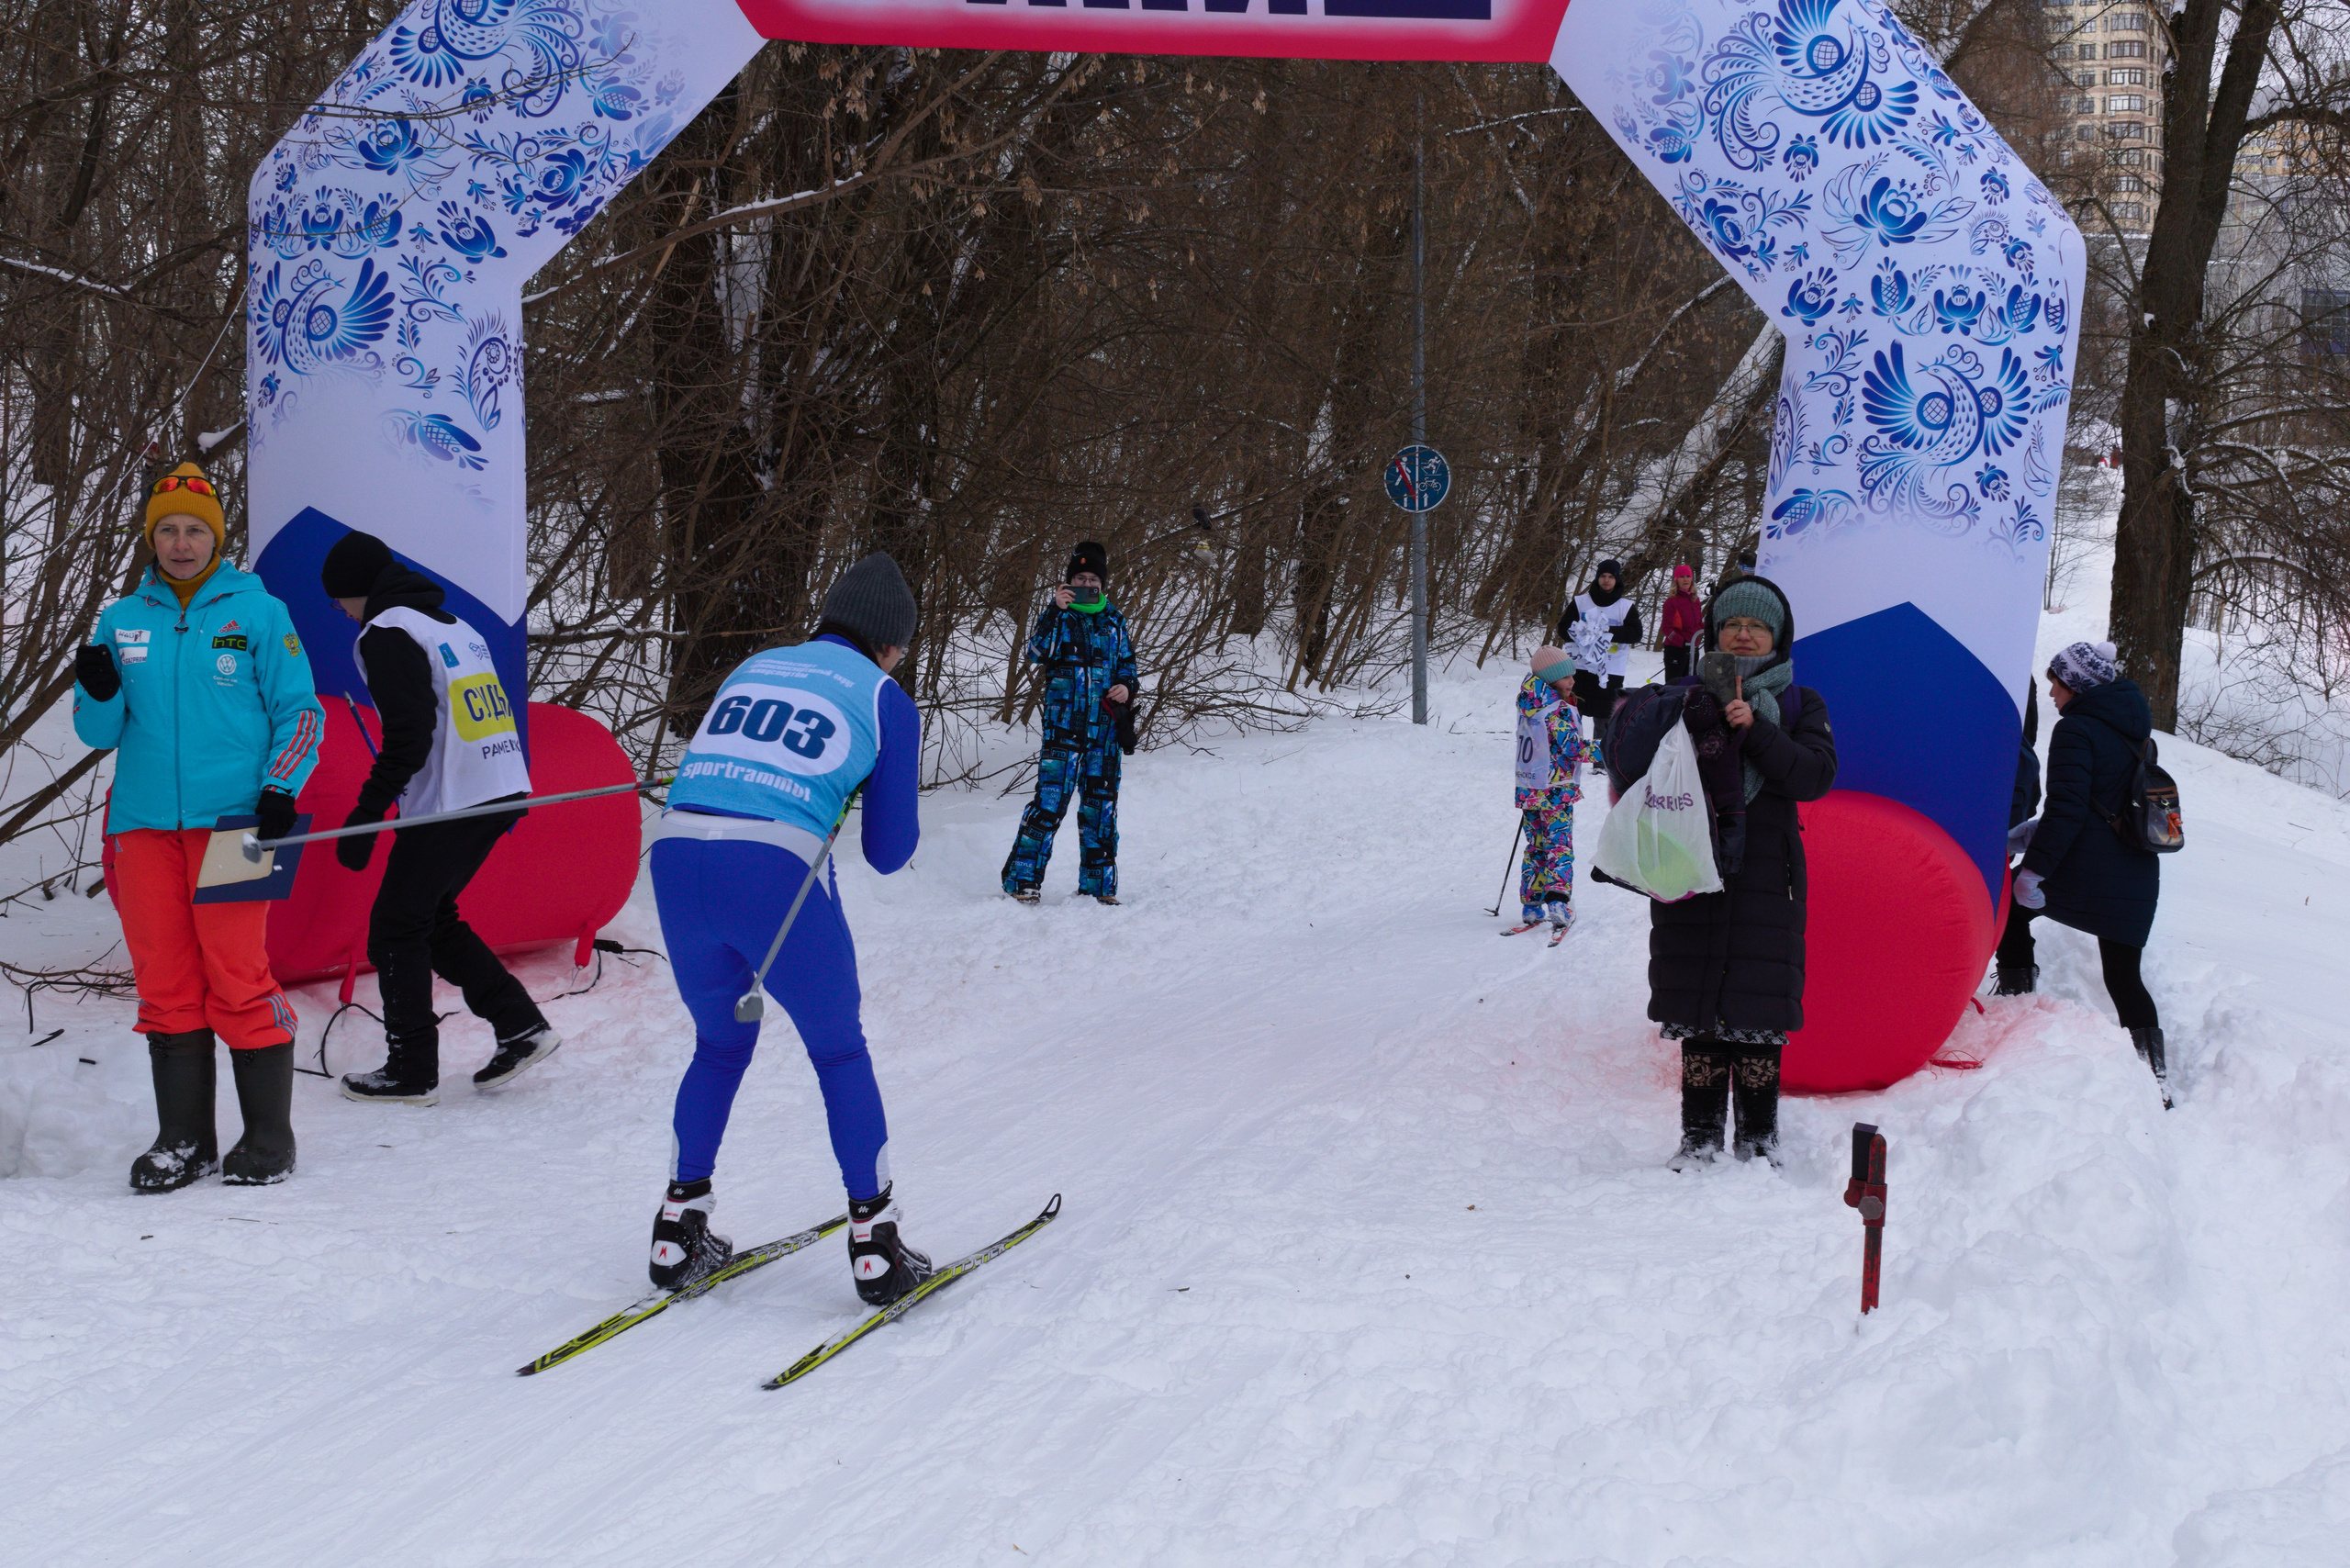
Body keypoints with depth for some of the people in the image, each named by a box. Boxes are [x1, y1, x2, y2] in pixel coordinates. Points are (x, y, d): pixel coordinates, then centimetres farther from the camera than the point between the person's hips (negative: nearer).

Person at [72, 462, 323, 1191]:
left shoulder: (257, 611, 3)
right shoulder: (121, 621, 13)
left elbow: (301, 710, 4)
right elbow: (101, 733, 14)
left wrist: (280, 788, -10)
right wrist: (98, 693, -8)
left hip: (230, 822, -4)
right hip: (144, 824, 4)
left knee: (238, 979, -7)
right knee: (165, 984, 5)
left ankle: (268, 1140, 2)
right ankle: (183, 1140, 13)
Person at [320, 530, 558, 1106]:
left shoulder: (388, 632, -8)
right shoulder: (456, 626, 19)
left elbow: (409, 735, -18)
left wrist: (366, 814, -16)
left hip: (449, 802, -9)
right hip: (501, 797, 9)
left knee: (395, 928, 3)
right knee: (432, 918, 20)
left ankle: (411, 1072, 5)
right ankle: (521, 1025, 13)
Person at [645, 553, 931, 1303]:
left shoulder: (751, 669, 24)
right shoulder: (888, 703, 12)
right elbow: (888, 853, 12)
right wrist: (903, 793, 32)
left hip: (677, 854, 4)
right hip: (776, 874, -4)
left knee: (720, 1045, 26)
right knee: (839, 1052, 16)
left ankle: (678, 1232, 24)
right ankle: (874, 1244, 15)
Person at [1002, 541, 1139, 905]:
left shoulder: (1113, 619, 13)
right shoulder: (1058, 614, 2)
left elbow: (1127, 663, 21)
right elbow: (1038, 653, -14)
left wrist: (1126, 687, 0)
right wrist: (1056, 611, -23)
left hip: (1104, 725, 4)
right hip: (1064, 723, -4)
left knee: (1101, 803, 7)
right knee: (1051, 800, -13)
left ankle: (1098, 884, 16)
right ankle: (1022, 878, -7)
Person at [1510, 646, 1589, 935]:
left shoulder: (1528, 707, 5)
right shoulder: (1560, 711, -17)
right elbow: (1573, 748, -19)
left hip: (1529, 789, 7)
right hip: (1556, 792, -7)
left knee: (1536, 847, 15)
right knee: (1560, 847, -3)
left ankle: (1531, 906, 13)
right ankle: (1557, 901, -18)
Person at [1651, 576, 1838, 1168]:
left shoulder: (1799, 705, 8)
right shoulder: (1690, 699, 12)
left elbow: (1815, 775, -8)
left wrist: (1755, 730, -17)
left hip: (1766, 875, -1)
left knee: (1759, 1007, -2)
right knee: (1696, 1003, 2)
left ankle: (1758, 1136, 9)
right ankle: (1701, 1132, 12)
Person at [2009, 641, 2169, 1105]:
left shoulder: (2076, 729, -9)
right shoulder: (2133, 730, 16)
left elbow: (2067, 807, -18)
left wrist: (2034, 866, -17)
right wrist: (2036, 834, 28)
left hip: (2085, 869, -7)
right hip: (2138, 874, 7)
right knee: (2124, 975, 8)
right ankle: (2155, 1079, 0)